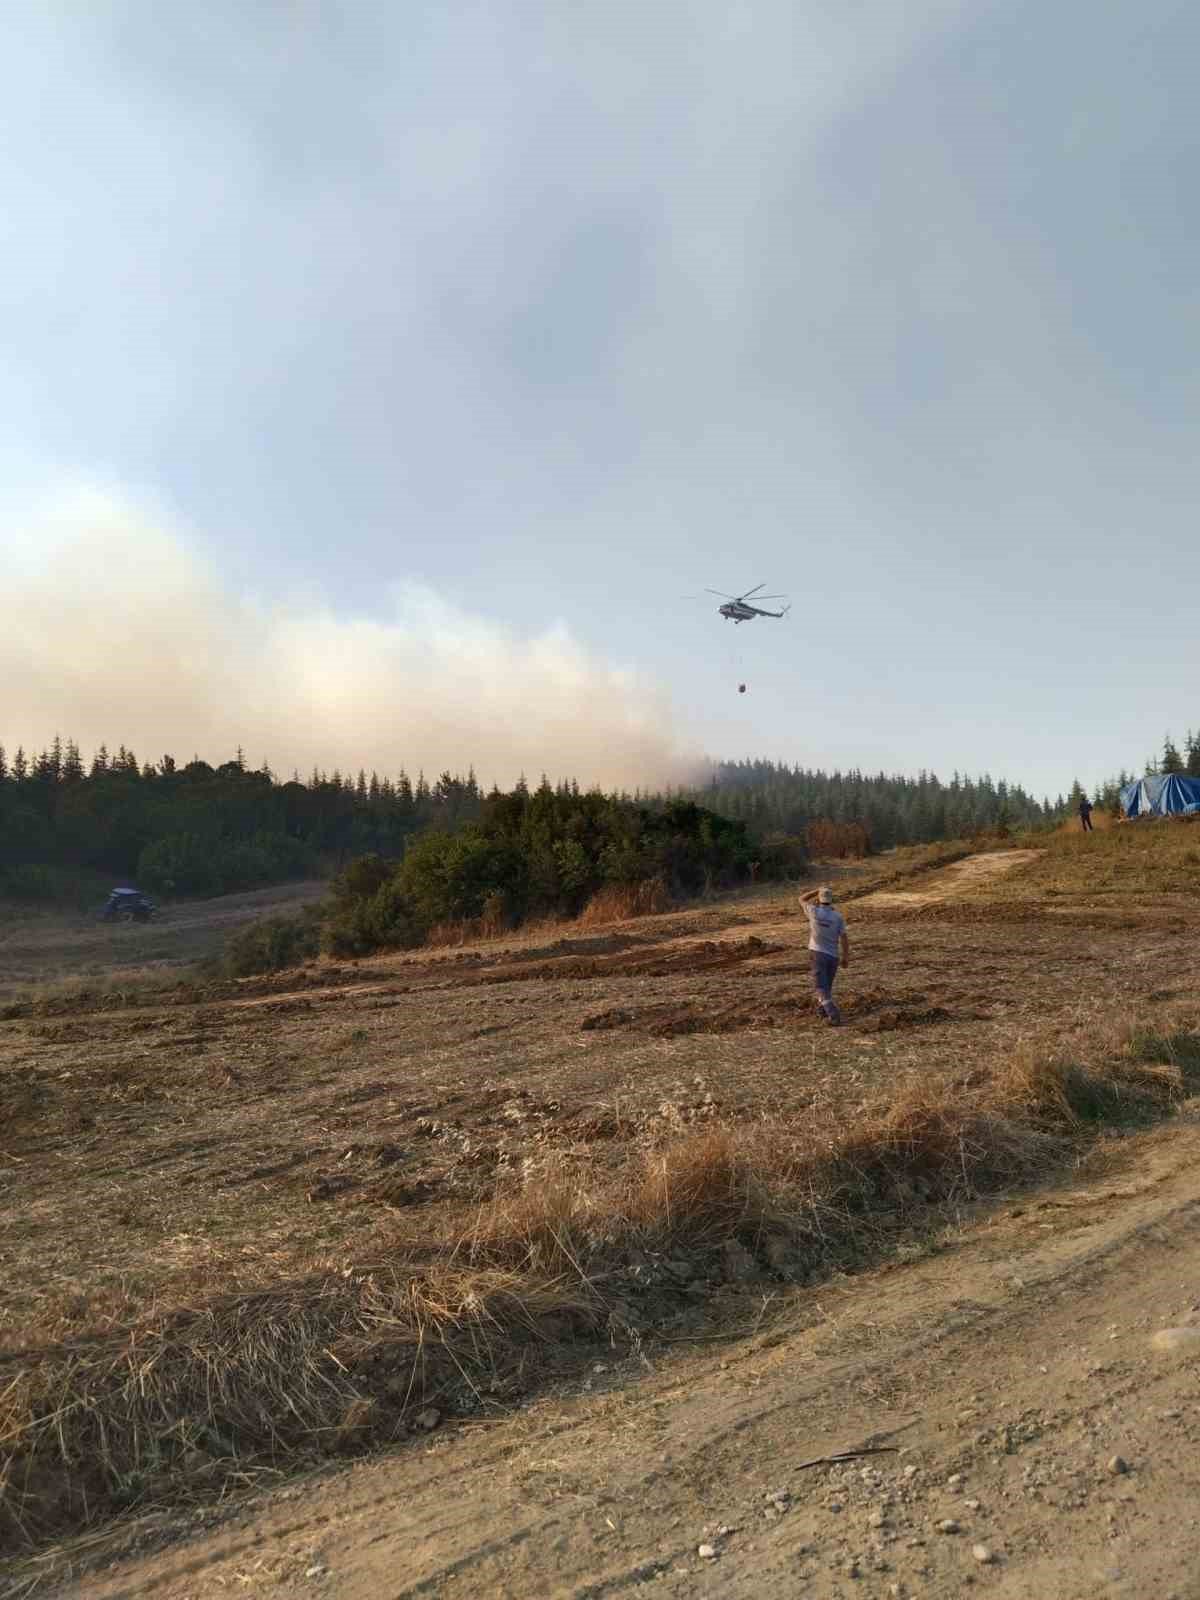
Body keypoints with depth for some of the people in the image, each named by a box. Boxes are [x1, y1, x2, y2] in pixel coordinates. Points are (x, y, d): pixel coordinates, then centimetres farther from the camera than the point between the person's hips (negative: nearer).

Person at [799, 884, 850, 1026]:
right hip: (833, 955, 3)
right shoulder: (838, 916, -6)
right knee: (827, 983, 25)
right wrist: (846, 957, 4)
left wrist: (818, 890, 8)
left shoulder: (814, 912, -10)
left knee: (821, 988, -6)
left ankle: (834, 1016, -21)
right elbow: (844, 939, -6)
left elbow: (802, 899, 10)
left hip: (818, 953, -3)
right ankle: (823, 1008, 42)